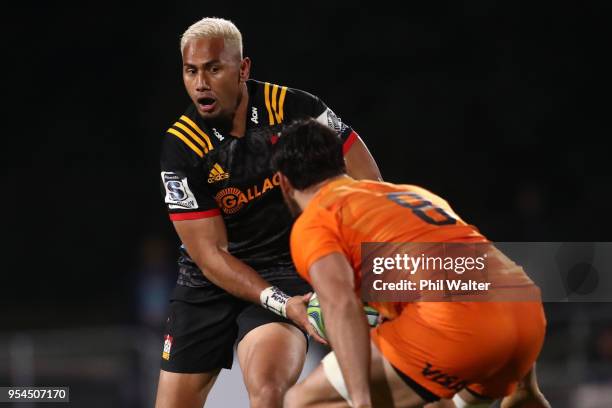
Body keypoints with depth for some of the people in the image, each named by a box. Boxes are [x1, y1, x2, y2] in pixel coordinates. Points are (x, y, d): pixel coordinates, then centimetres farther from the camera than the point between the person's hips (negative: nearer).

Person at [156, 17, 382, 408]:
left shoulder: (293, 108, -14)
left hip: (286, 271, -2)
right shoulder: (181, 146, -13)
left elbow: (366, 183, -4)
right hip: (210, 281, 2)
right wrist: (279, 303, -25)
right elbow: (211, 255, -13)